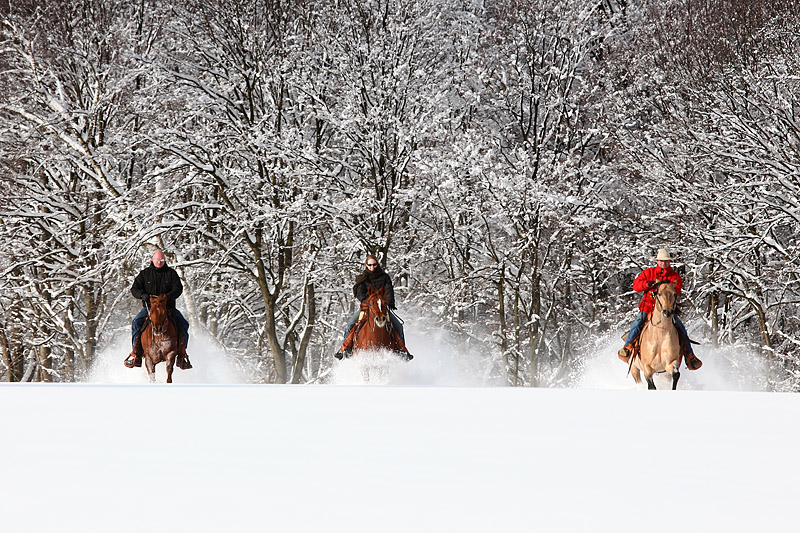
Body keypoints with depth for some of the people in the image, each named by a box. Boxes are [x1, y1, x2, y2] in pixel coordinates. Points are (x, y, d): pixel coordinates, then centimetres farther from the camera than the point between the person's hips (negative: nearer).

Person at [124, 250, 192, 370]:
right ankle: (136, 354, -24)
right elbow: (134, 289, 3)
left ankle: (182, 355, -16)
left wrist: (168, 297, -24)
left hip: (168, 306, 0)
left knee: (183, 324, -22)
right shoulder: (145, 273, 9)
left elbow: (178, 289, -4)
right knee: (136, 323, -27)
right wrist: (142, 295, -19)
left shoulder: (171, 273, 8)